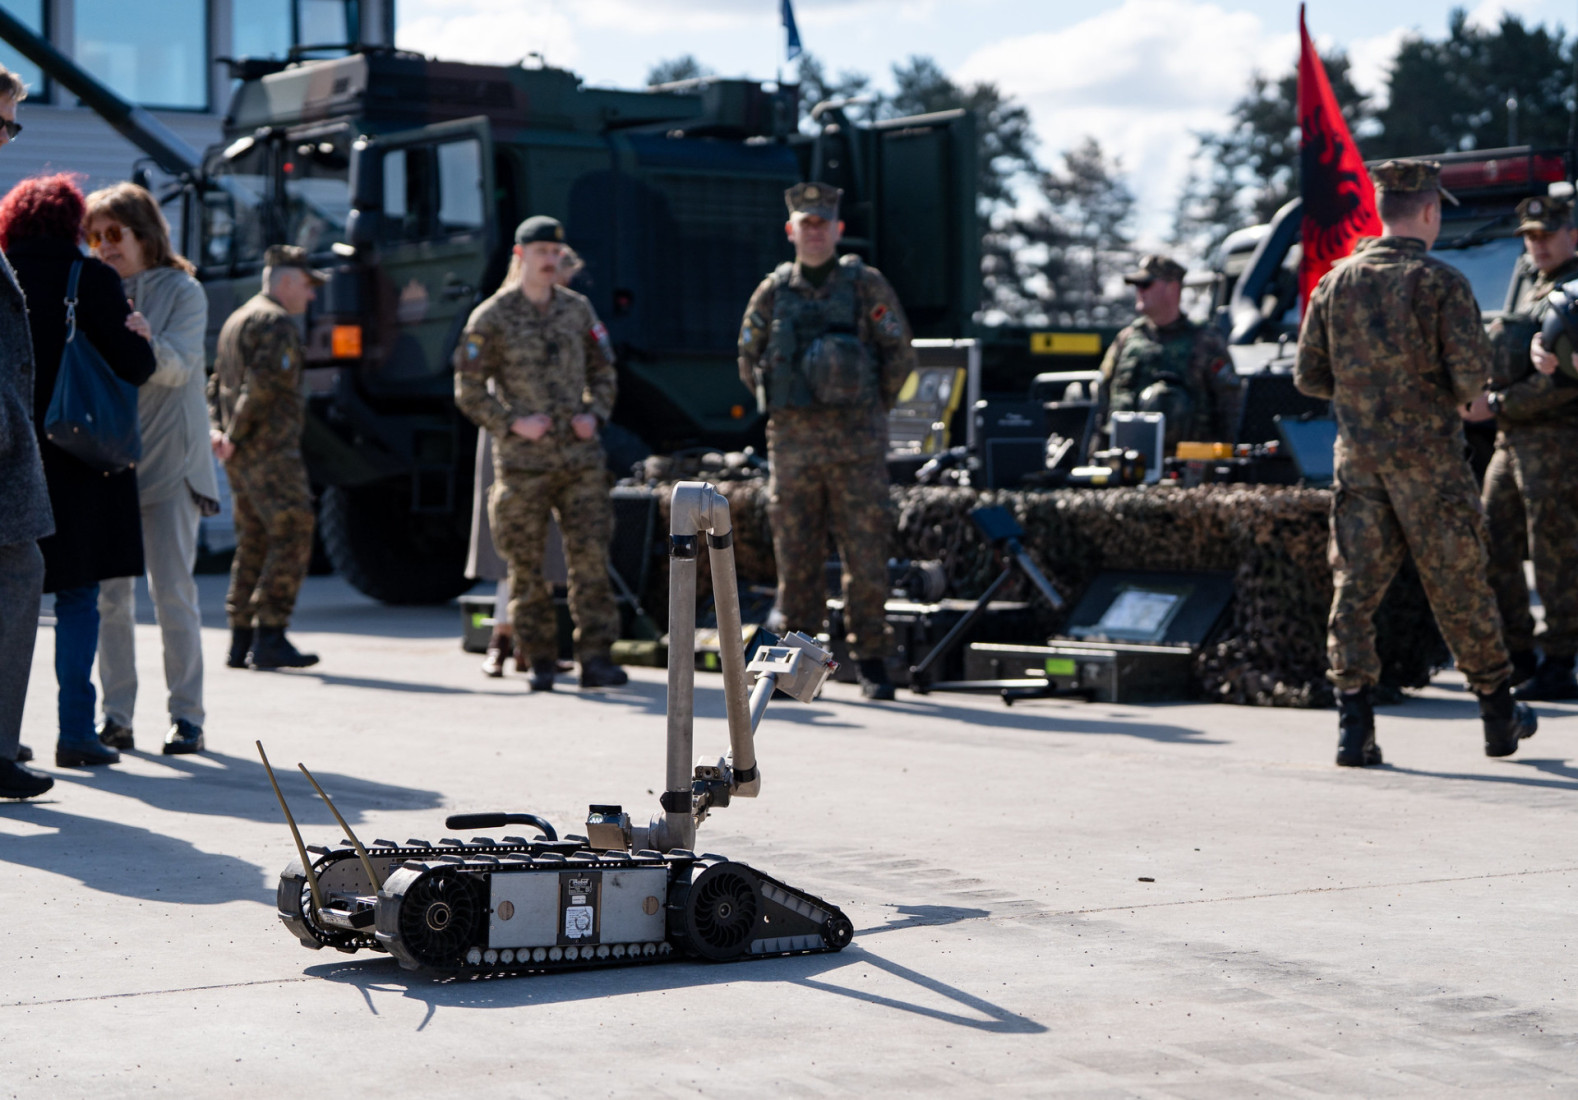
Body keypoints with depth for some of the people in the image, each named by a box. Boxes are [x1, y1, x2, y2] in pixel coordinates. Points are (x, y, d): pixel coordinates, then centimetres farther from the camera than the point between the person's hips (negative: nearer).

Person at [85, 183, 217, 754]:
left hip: (167, 461, -4)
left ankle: (187, 714, 2)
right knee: (110, 593, 2)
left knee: (173, 590, -4)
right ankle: (116, 716, 8)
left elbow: (178, 366, -14)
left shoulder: (182, 292, 0)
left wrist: (148, 342, -34)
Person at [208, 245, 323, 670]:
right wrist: (235, 435, -15)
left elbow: (217, 383, 21)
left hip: (240, 456, 10)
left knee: (253, 542, 12)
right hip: (271, 450, -10)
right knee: (292, 536, -9)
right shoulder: (279, 323, -10)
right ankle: (270, 637, -13)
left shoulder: (236, 321, 22)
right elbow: (264, 382, -20)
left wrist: (216, 428, 7)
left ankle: (240, 639, 12)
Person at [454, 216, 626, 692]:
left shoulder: (577, 309, 10)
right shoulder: (492, 318, -1)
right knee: (526, 563, 2)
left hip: (580, 454, 3)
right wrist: (512, 422, -12)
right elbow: (468, 389, 0)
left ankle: (596, 657, -4)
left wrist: (594, 414, 1)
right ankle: (541, 660, 12)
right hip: (522, 460, -3)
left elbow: (602, 371, 19)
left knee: (591, 554, -5)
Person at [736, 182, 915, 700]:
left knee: (867, 554, -3)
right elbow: (749, 362, 18)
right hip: (793, 442, 2)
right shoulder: (772, 292, 6)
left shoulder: (866, 285, 1)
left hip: (857, 443, -2)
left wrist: (867, 410, 8)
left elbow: (899, 356, 6)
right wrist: (784, 405, 13)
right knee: (796, 554, 4)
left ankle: (872, 662, 4)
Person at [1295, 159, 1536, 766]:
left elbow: (1309, 375, 6)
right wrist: (1451, 397, 8)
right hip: (1428, 455, -3)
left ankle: (1353, 723, -3)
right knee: (1458, 585, 7)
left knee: (1355, 584, 4)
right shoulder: (1441, 282, -10)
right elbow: (1470, 374, -15)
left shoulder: (1338, 281, 4)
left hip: (1358, 456, 3)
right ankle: (1499, 716, 20)